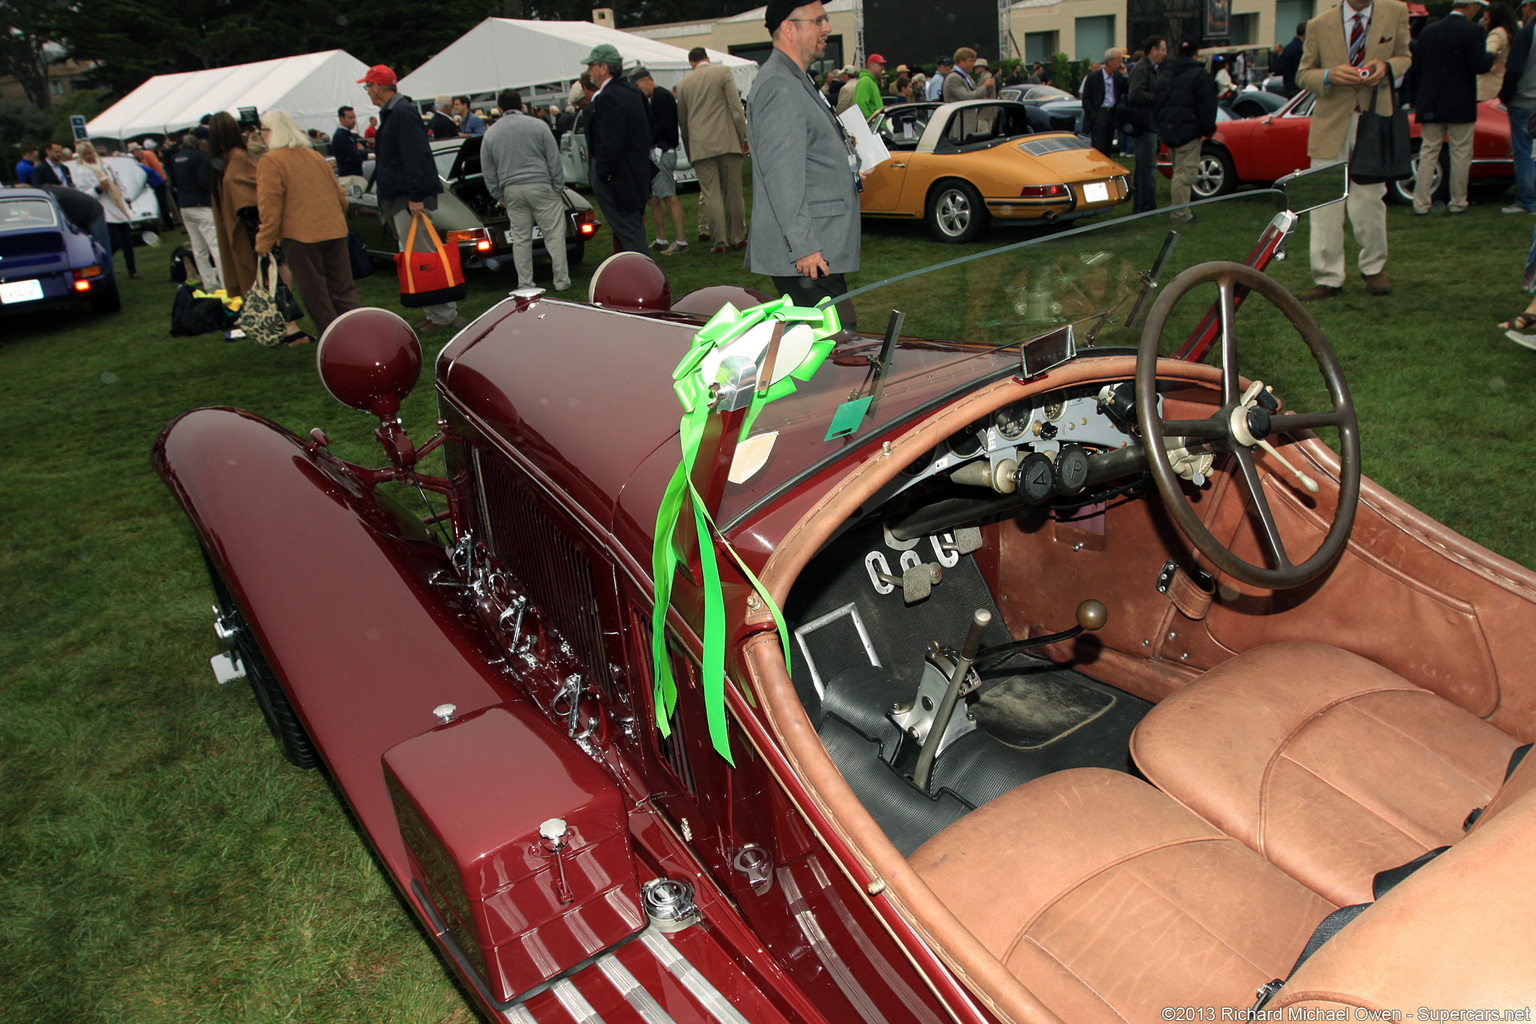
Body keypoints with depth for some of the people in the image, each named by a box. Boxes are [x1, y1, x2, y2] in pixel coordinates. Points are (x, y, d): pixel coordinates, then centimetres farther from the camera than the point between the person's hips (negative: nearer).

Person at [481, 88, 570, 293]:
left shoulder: (491, 133, 8)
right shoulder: (538, 125, 0)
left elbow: (488, 171, 11)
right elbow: (554, 160, 0)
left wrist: (499, 196, 18)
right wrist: (558, 188, 6)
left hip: (511, 191, 3)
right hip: (540, 186, -3)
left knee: (521, 239, 8)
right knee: (554, 235, 1)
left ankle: (525, 284, 9)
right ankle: (561, 281, -1)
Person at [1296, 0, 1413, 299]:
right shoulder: (1319, 25, 1)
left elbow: (1405, 57, 14)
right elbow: (1303, 74, 7)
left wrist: (1387, 66, -10)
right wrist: (1329, 75, -15)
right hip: (1332, 122, 0)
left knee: (1369, 200, 4)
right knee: (1324, 203, -2)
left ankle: (1374, 267, 26)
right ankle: (1328, 278, 7)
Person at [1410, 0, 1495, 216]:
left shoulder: (1428, 31, 4)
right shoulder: (1473, 30, -10)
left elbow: (1415, 69, 5)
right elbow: (1480, 66, -14)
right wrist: (1490, 56, 6)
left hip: (1430, 106, 4)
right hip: (1461, 105, -4)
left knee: (1428, 153, 7)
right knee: (1461, 154, 6)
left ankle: (1421, 204, 2)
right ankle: (1457, 203, 11)